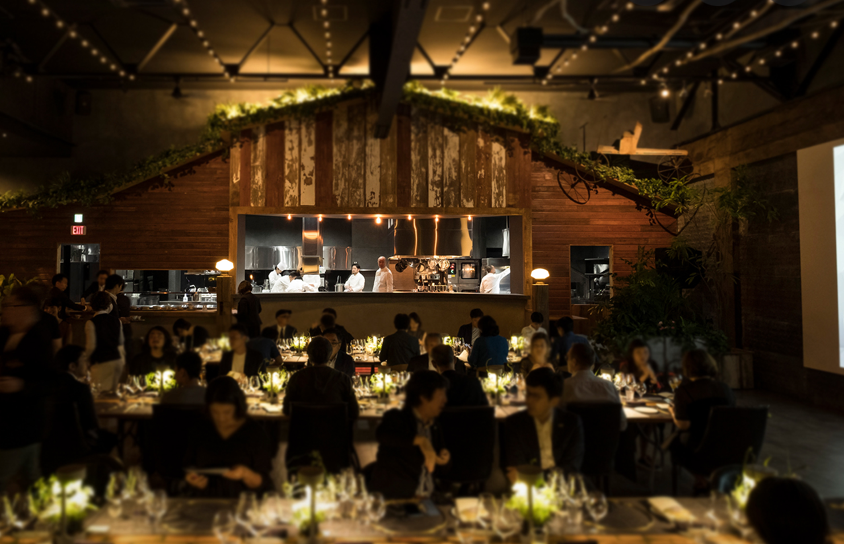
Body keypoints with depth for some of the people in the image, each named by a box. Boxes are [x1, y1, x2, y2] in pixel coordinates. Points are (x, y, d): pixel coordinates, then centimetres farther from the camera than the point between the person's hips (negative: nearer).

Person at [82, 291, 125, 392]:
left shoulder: (91, 323, -11)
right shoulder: (116, 320, 5)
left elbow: (91, 346, -11)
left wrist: (85, 359, 7)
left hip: (102, 362, -6)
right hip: (117, 360, 6)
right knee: (112, 390, 15)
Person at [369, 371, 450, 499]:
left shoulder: (433, 426, 12)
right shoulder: (396, 418, -7)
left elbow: (443, 468, 20)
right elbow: (381, 434, -31)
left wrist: (444, 459, -3)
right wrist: (420, 440, -38)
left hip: (426, 499, 6)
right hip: (392, 499, -6)